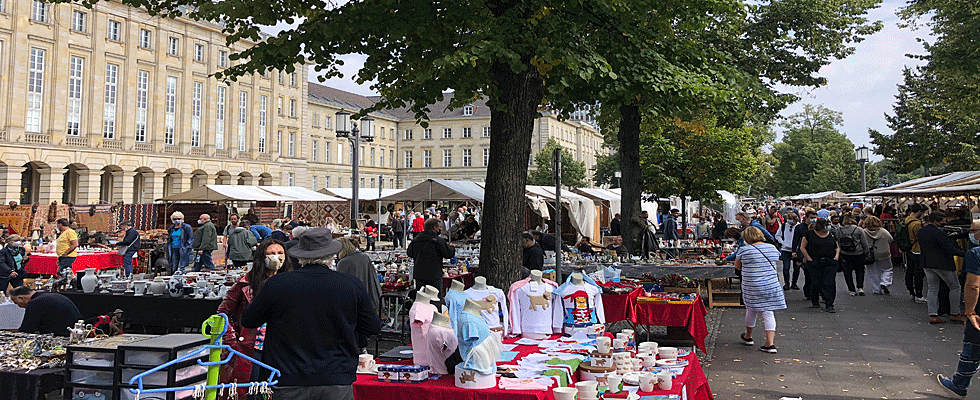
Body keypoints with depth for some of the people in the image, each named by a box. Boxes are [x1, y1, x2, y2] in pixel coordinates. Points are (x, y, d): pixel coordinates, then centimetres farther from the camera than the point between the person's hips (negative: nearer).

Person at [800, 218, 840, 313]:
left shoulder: (831, 234, 10)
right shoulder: (810, 234, 0)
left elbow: (837, 247, 22)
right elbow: (802, 247, 2)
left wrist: (836, 256, 5)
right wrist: (809, 259, -6)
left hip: (830, 263, 2)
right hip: (815, 263, -2)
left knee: (829, 283, -6)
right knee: (817, 283, 0)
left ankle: (829, 305, -4)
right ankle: (815, 301, 25)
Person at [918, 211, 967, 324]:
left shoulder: (920, 232, 6)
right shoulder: (939, 233, -19)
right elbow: (950, 249, -20)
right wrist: (962, 253, -8)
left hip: (927, 264, 7)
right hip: (943, 264, -7)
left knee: (932, 289, 10)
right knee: (955, 287, 8)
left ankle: (933, 315, 6)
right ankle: (954, 313, 12)